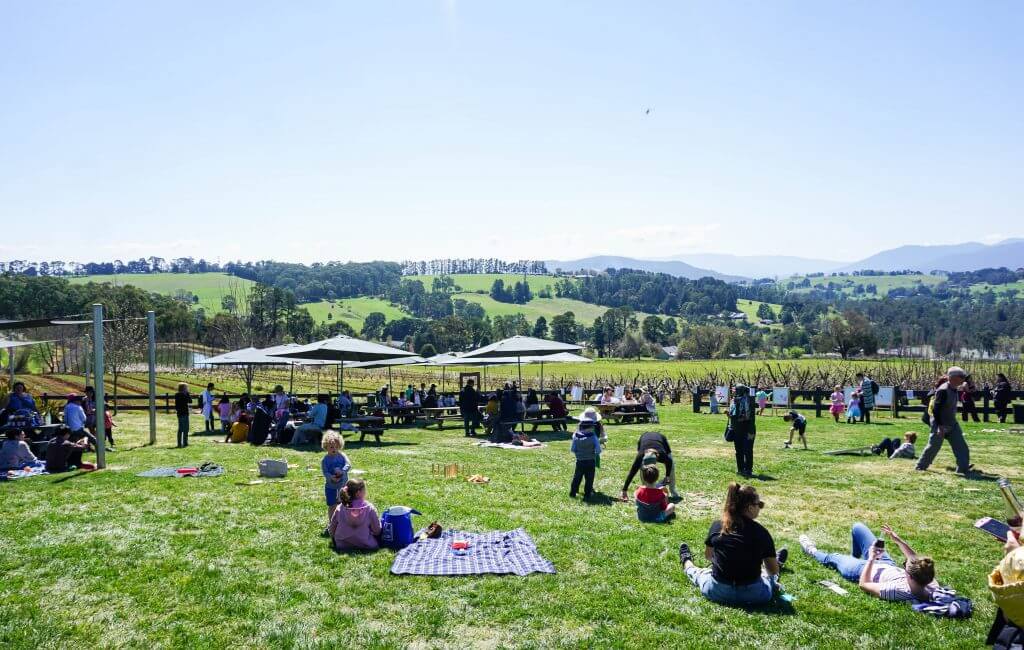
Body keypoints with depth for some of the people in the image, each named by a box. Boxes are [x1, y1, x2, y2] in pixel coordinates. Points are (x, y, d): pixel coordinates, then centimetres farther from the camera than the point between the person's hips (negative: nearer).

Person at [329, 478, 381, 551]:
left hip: (342, 547, 3)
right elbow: (377, 531, -7)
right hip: (366, 546, -3)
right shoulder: (369, 508, -14)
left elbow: (331, 531, 1)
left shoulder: (340, 509, -8)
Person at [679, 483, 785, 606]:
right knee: (769, 575, 32)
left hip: (718, 592, 1)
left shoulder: (717, 526, -6)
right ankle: (778, 562, 61)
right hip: (753, 595, -1)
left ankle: (687, 563, 62)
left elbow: (708, 555, 12)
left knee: (702, 573, 34)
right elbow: (774, 570, -3)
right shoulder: (761, 532, -13)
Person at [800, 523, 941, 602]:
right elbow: (916, 560, -9)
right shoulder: (932, 585, -32)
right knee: (857, 527, 17)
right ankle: (854, 557, 49)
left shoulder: (898, 591, -47)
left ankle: (813, 552, 59)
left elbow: (863, 584, -31)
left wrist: (871, 559, -26)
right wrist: (898, 539, -9)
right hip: (888, 564, 5)